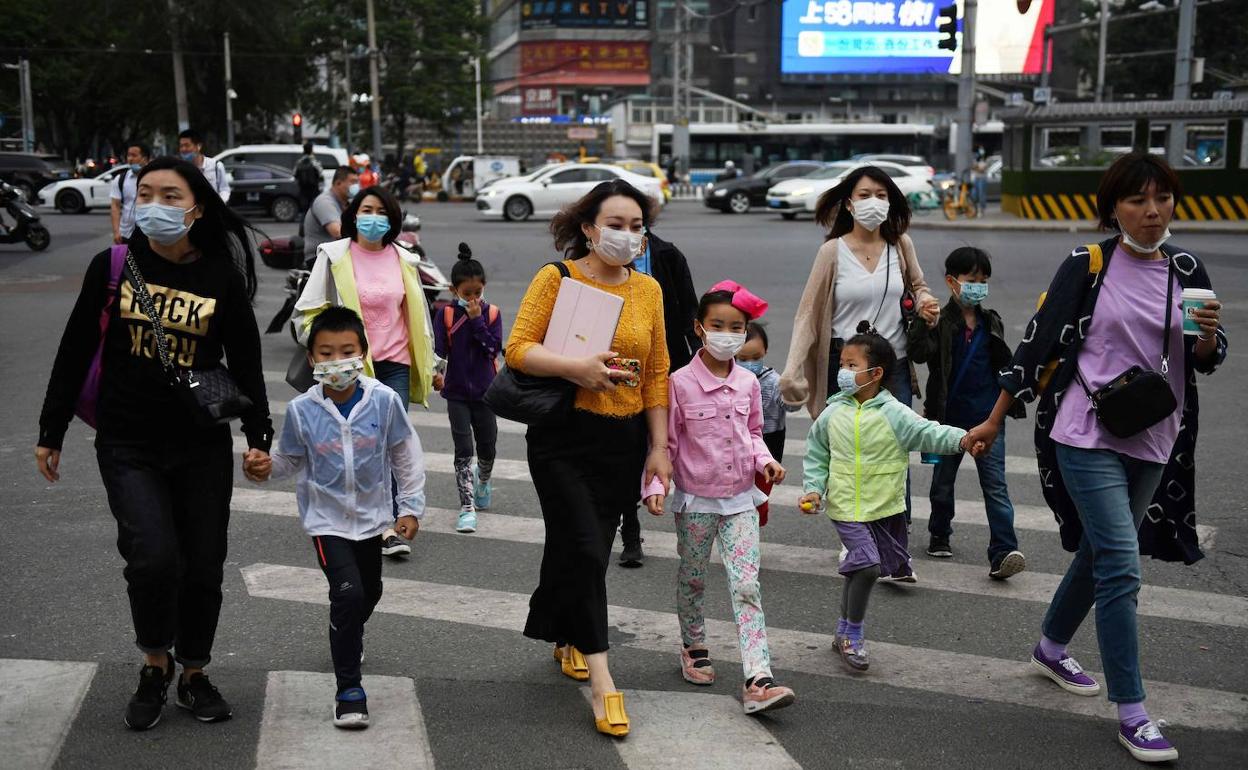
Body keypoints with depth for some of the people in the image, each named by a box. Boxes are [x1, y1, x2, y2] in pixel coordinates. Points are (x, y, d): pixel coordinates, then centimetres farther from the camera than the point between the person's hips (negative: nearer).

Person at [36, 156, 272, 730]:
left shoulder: (223, 277, -4)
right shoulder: (111, 267, -2)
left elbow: (245, 362, 4)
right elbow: (75, 353, 4)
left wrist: (259, 436, 0)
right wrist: (51, 433, 6)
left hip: (203, 447, 1)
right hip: (127, 446, -1)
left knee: (203, 567, 6)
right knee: (155, 558, -16)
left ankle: (194, 675, 29)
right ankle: (154, 665, 12)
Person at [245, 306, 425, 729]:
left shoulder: (384, 401, -17)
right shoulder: (302, 410, -16)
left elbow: (405, 456, -4)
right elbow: (290, 460, -1)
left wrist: (411, 506, -2)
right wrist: (265, 468, -21)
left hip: (371, 515, 3)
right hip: (327, 518, -3)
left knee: (370, 591, 22)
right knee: (347, 592, -18)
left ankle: (347, 637, 57)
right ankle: (349, 688, -6)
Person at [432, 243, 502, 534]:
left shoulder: (492, 313, -2)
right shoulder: (446, 315, -4)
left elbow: (494, 348, -12)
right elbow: (438, 349, -11)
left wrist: (477, 320, -18)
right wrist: (435, 373, -27)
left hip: (484, 391, 1)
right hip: (457, 392, -1)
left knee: (487, 447, 12)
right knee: (463, 450, -3)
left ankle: (482, 481, 44)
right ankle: (467, 507, 2)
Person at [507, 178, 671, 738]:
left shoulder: (648, 289, 8)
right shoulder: (556, 278, -5)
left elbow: (658, 374, 10)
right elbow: (518, 348, -11)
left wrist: (659, 448, 7)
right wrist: (575, 367, -26)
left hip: (624, 441, 4)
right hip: (564, 437, -4)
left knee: (589, 549, 12)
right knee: (584, 550, -10)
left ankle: (566, 637, 39)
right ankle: (601, 682, -5)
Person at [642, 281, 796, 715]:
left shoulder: (748, 383, 2)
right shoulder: (681, 383, -11)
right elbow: (664, 442, -6)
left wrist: (765, 460, 0)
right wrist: (655, 486, -16)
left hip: (740, 500, 2)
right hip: (695, 500, -2)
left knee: (746, 586, -6)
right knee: (692, 580, 15)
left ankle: (758, 679, -11)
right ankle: (694, 647, 40)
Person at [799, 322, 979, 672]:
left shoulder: (894, 414, -10)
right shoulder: (833, 414, -3)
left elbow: (927, 433, -22)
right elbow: (816, 455, 9)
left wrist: (960, 439, -40)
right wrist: (813, 489, -4)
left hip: (886, 508, 1)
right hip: (846, 508, -1)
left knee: (859, 568, 15)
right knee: (867, 565, -18)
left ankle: (844, 630, 37)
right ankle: (852, 636, 0)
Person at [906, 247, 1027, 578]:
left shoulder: (991, 322, 7)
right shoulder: (940, 322, -7)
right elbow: (918, 353, -24)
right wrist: (921, 318, -33)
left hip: (987, 417, 2)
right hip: (950, 417, -2)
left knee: (995, 485, -6)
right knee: (943, 481, 15)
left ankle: (1003, 552, -11)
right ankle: (939, 536, 34)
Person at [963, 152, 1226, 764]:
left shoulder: (1187, 270, 6)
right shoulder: (1088, 265, -6)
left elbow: (1205, 362, 9)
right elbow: (1039, 342, -3)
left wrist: (1208, 335, -15)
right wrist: (994, 420, -1)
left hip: (1152, 441, 5)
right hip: (1087, 435, -5)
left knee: (1098, 554, 18)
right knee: (1121, 567, -11)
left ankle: (1052, 648, 42)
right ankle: (1132, 715, -3)